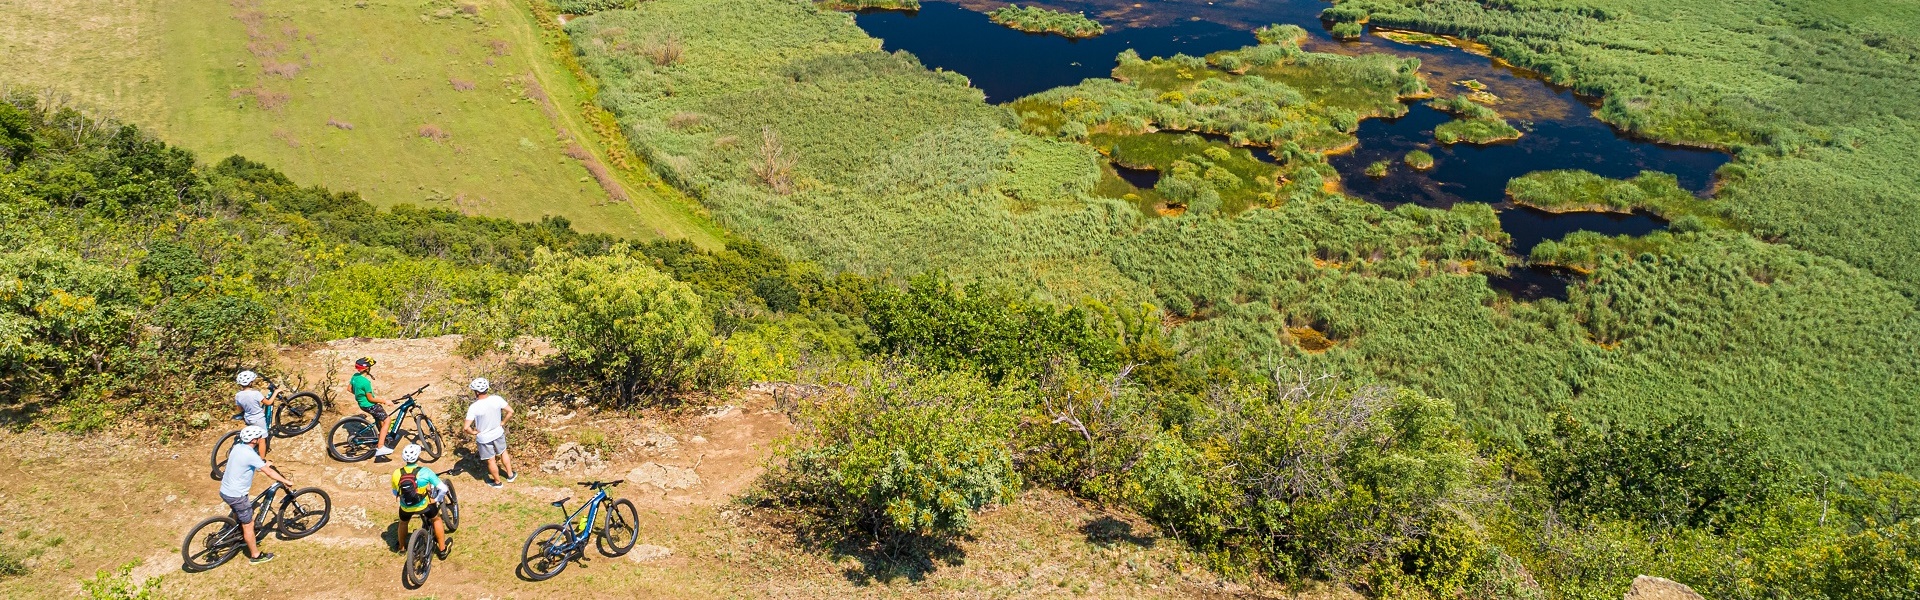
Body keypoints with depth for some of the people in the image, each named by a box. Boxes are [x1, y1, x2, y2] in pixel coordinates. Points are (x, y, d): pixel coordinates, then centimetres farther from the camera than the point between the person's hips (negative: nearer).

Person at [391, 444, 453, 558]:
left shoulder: (397, 474, -12)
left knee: (403, 523, 35)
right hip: (423, 506, -2)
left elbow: (395, 493, 6)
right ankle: (443, 549, 35)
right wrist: (436, 500, 1)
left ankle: (402, 548, 56)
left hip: (405, 507, 2)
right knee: (436, 519, 27)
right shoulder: (424, 471, -20)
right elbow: (443, 489, -18)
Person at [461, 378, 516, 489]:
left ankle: (497, 482, 39)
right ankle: (510, 474, 46)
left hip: (484, 438, -3)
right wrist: (502, 422, 4)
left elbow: (466, 427, -30)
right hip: (498, 433, 3)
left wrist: (473, 432, -9)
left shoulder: (474, 407, -29)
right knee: (503, 453, 30)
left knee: (491, 460, 19)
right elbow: (510, 411, -10)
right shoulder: (497, 399, -19)